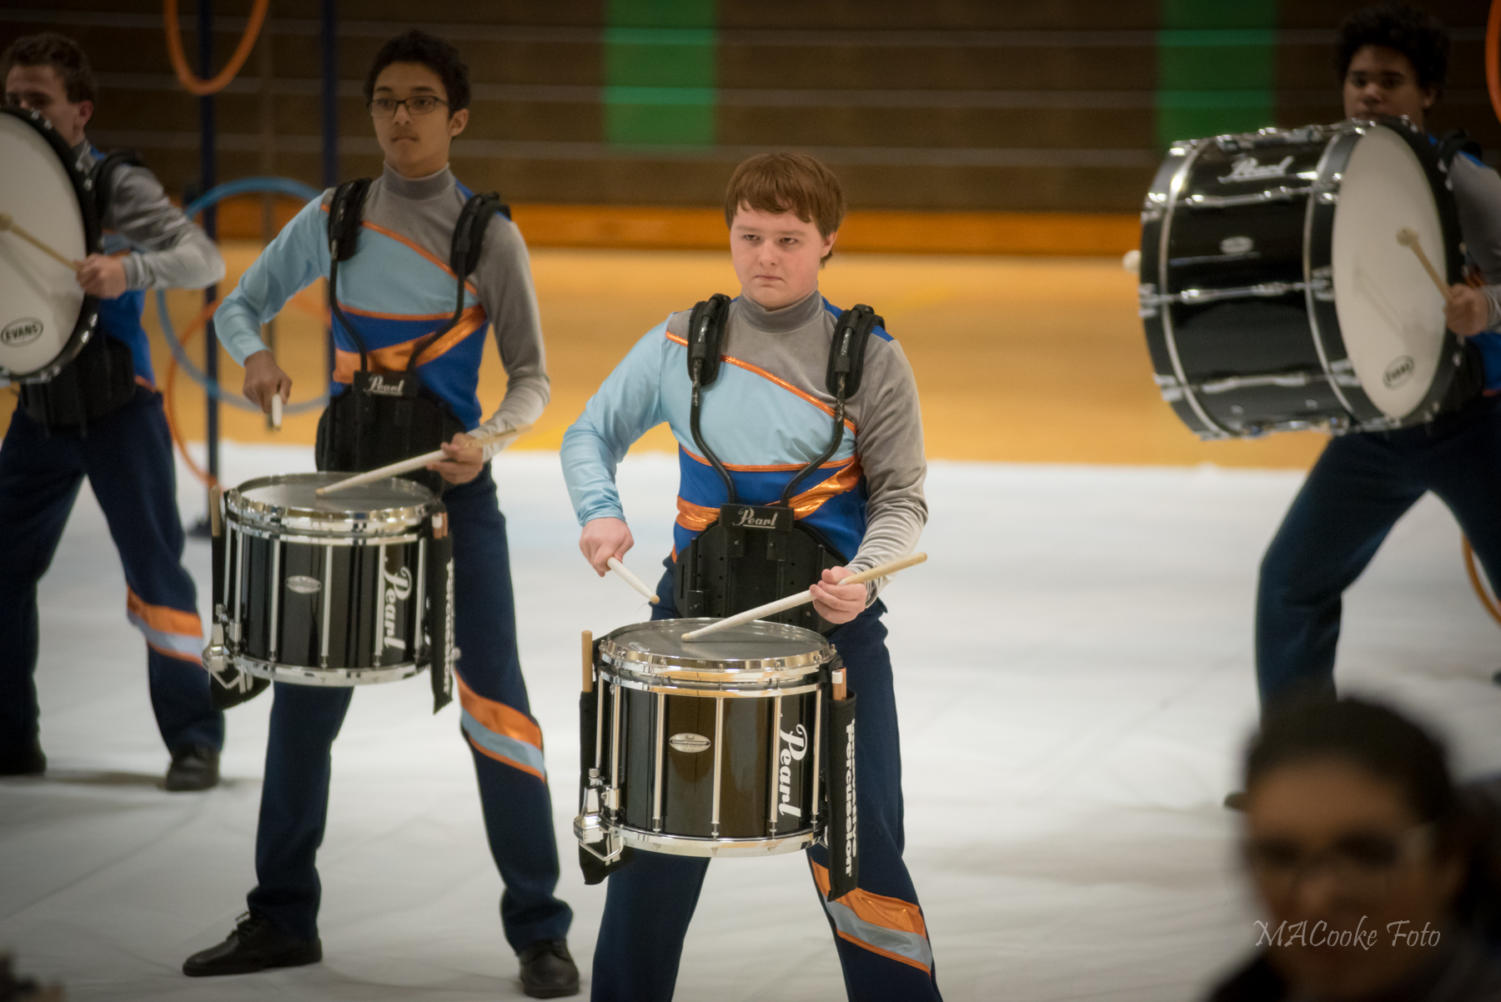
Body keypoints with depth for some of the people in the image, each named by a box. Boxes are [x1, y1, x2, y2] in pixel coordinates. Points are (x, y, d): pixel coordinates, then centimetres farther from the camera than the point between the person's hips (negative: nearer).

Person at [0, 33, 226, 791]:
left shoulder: (118, 186, -10)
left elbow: (204, 260, -22)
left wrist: (131, 269, -40)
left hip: (118, 407, -5)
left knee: (155, 572, -4)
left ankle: (195, 739, 5)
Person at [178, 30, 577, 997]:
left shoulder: (490, 234, -2)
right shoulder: (333, 217, 6)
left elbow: (531, 377, -1)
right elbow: (240, 305, 14)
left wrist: (486, 440, -21)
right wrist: (257, 355, -9)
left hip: (452, 476, -3)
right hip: (348, 466, 3)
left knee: (493, 698, -8)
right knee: (305, 692, 6)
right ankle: (282, 918, 18)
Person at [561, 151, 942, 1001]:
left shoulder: (872, 360, -4)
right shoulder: (681, 344, 2)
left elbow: (900, 497, -3)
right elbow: (592, 434, 12)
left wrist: (861, 575, -22)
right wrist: (600, 512, -8)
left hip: (831, 621, -2)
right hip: (696, 612, 2)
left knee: (860, 848, -3)